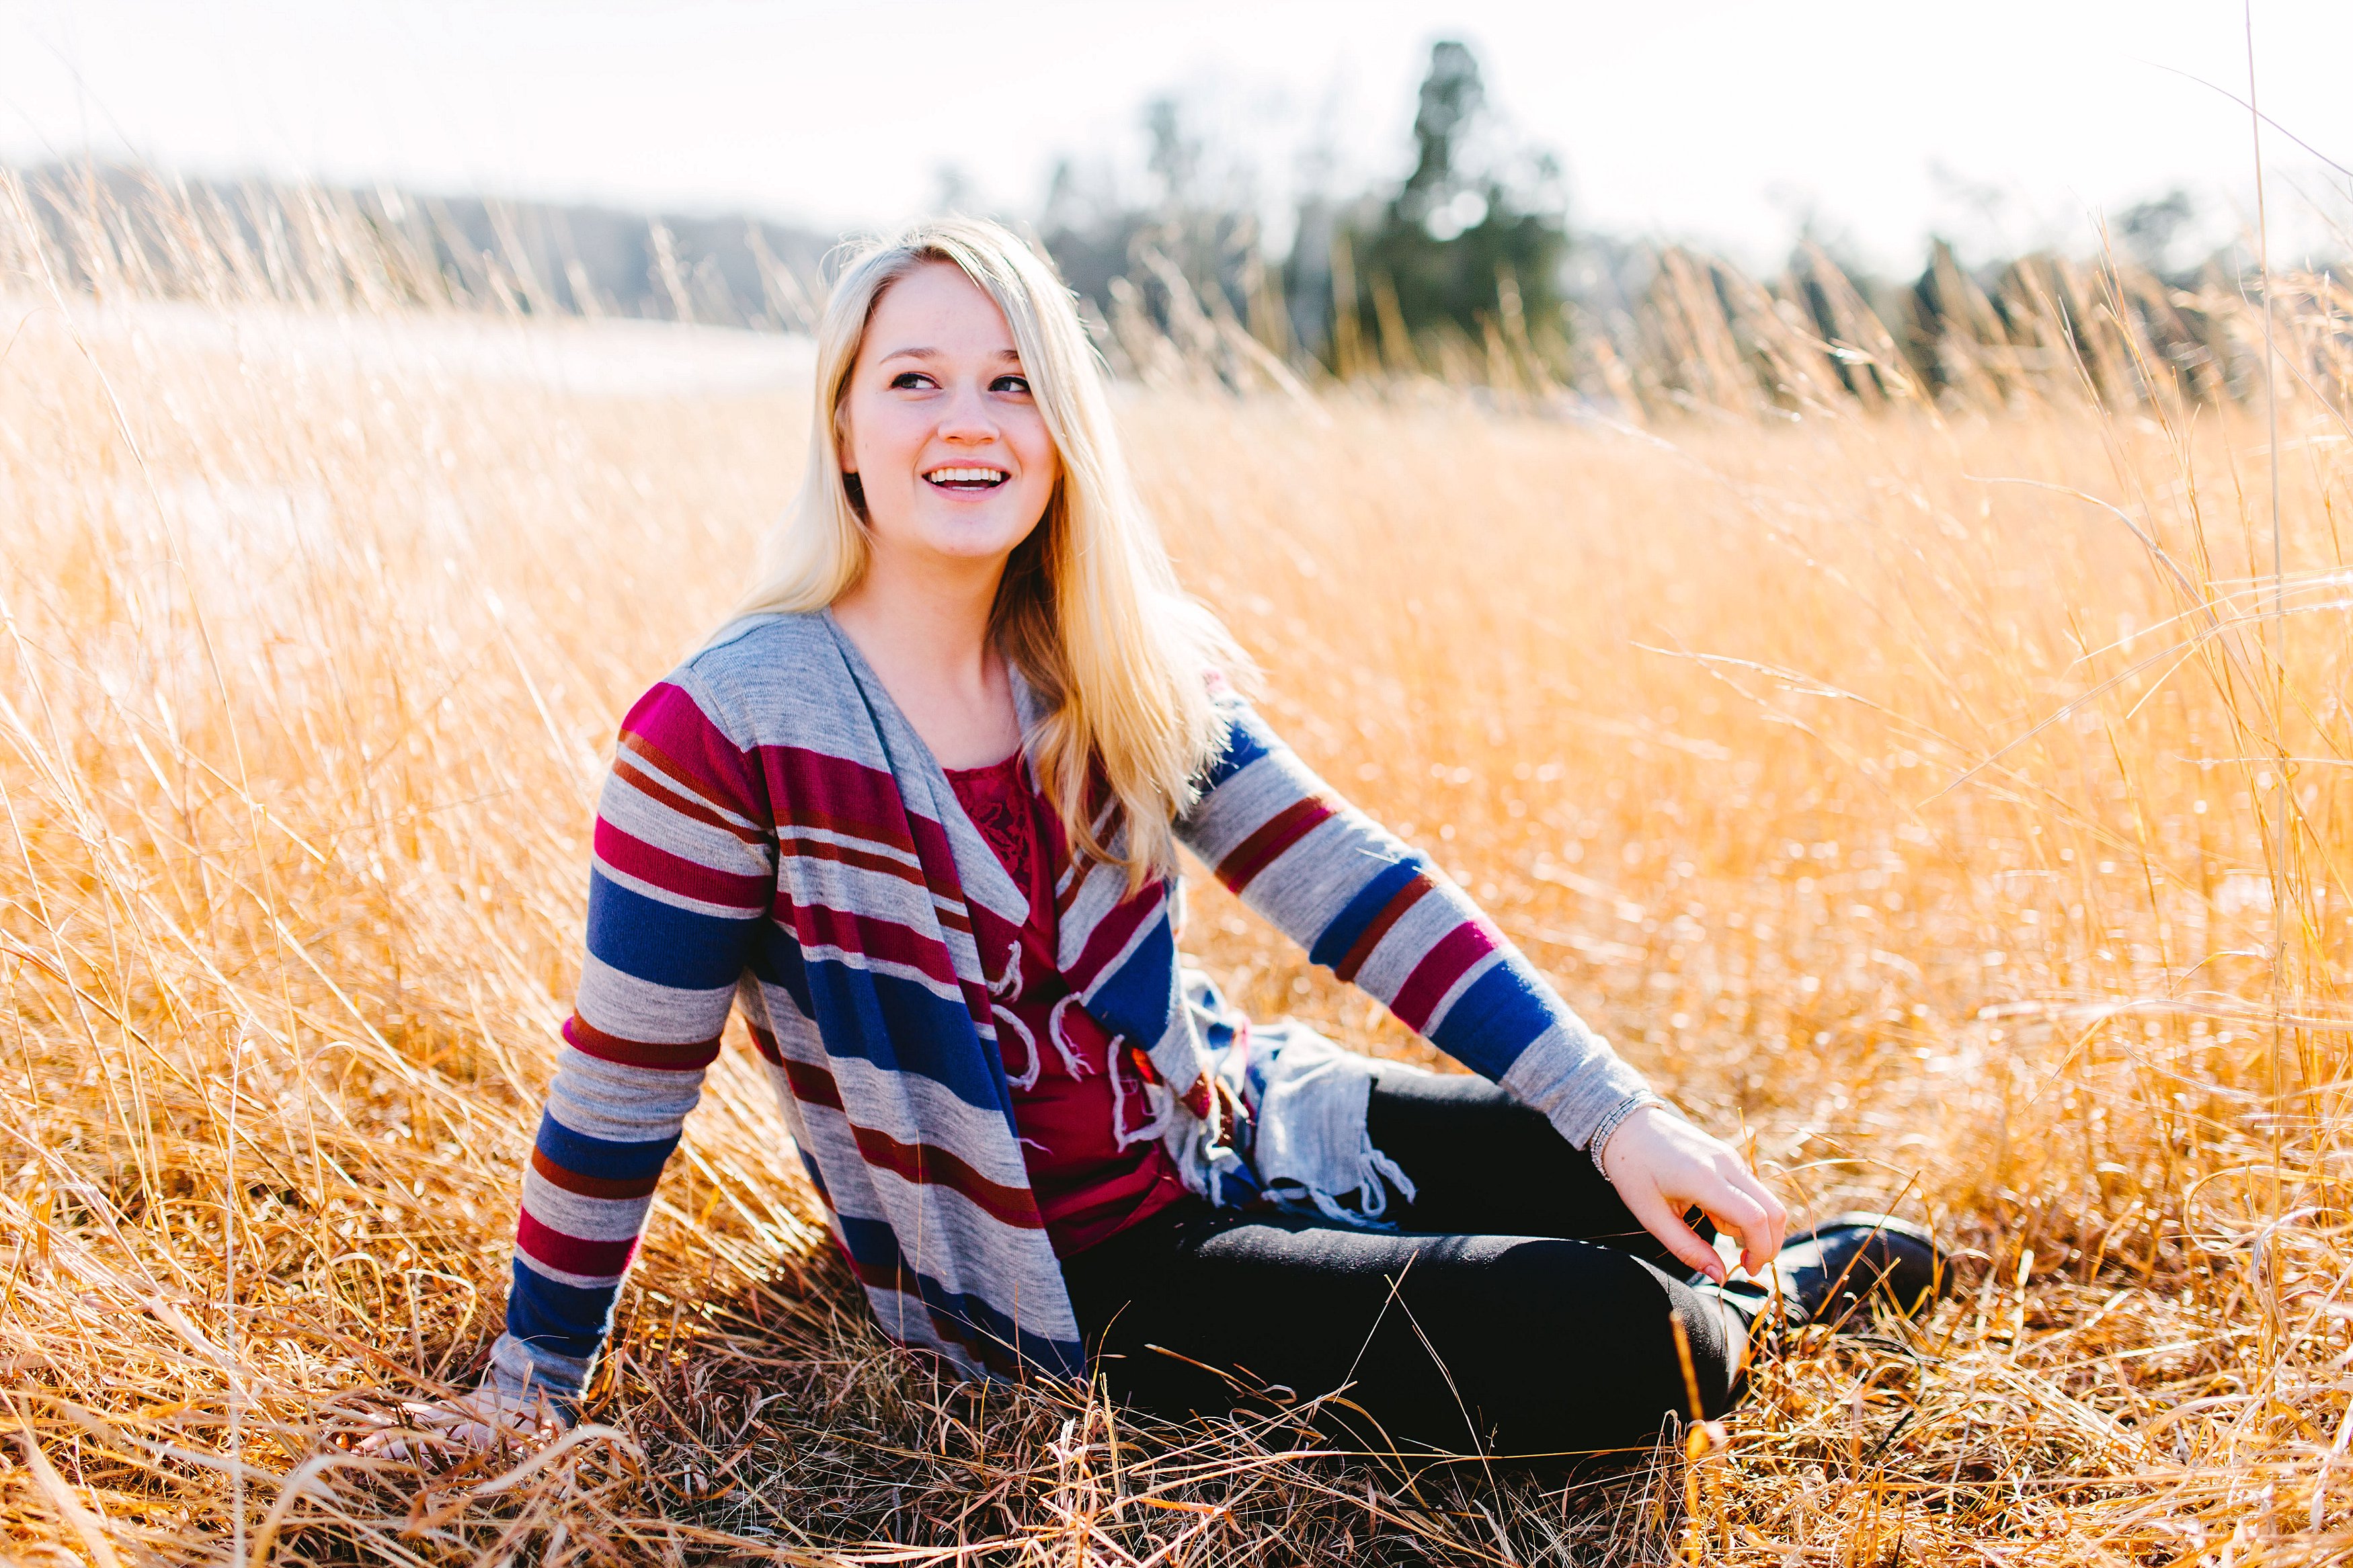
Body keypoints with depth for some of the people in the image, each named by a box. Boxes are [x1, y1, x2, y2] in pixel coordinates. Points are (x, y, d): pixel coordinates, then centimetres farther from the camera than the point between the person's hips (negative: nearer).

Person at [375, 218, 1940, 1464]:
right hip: (1069, 1282, -5)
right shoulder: (732, 734, -21)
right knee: (1622, 1349, -16)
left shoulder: (1125, 674, -3)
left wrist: (1615, 1112, -12)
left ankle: (1752, 1275, 36)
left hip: (1244, 1122, 6)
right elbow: (627, 1077, -13)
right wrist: (535, 1377, -5)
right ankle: (1759, 1295, 20)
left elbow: (1349, 881, -7)